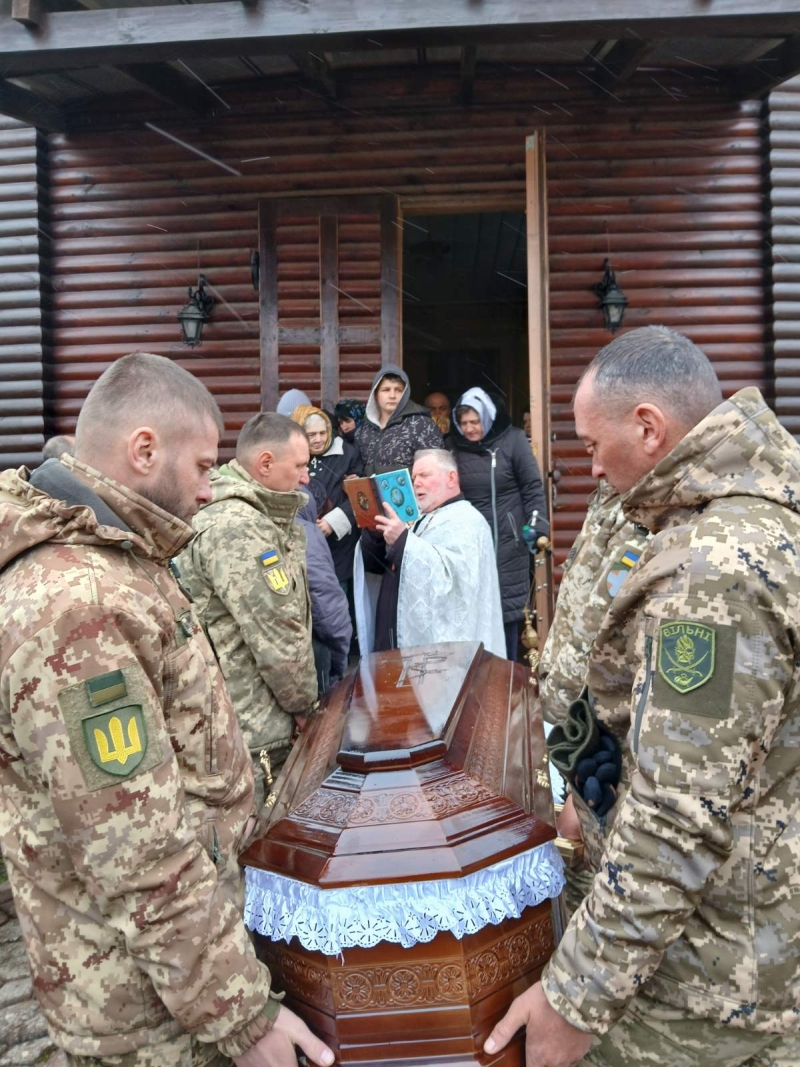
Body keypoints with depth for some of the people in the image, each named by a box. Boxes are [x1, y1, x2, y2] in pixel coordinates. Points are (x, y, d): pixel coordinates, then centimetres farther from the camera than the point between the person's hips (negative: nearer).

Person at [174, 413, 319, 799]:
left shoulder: (255, 518, 12)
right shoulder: (238, 529, -21)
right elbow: (279, 637, -21)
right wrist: (304, 702, -6)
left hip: (257, 716, 10)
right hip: (247, 727, -10)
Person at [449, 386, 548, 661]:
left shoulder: (512, 439, -4)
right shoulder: (454, 446, 4)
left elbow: (533, 487, -2)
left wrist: (538, 526, -10)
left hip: (507, 543, -2)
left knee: (507, 610, 3)